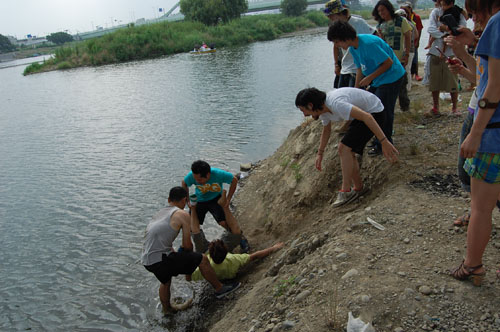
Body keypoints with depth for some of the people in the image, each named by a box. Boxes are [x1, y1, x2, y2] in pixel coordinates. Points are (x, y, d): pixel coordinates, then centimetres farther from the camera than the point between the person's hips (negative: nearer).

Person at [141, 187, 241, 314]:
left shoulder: (159, 214, 22)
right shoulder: (183, 215, -2)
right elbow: (187, 245, -1)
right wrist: (190, 257, 21)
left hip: (147, 262, 8)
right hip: (161, 259, -8)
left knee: (165, 281, 36)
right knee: (202, 259, 5)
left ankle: (166, 310, 55)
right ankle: (219, 289, 21)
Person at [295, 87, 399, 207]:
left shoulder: (336, 103, -32)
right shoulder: (322, 108, -1)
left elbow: (367, 117, -36)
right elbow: (326, 130, 18)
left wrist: (384, 142, -37)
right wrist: (320, 153, 24)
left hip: (374, 113, -9)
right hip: (363, 111, 9)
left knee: (344, 149, -15)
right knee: (347, 151, 8)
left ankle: (346, 191, -7)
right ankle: (358, 187, 20)